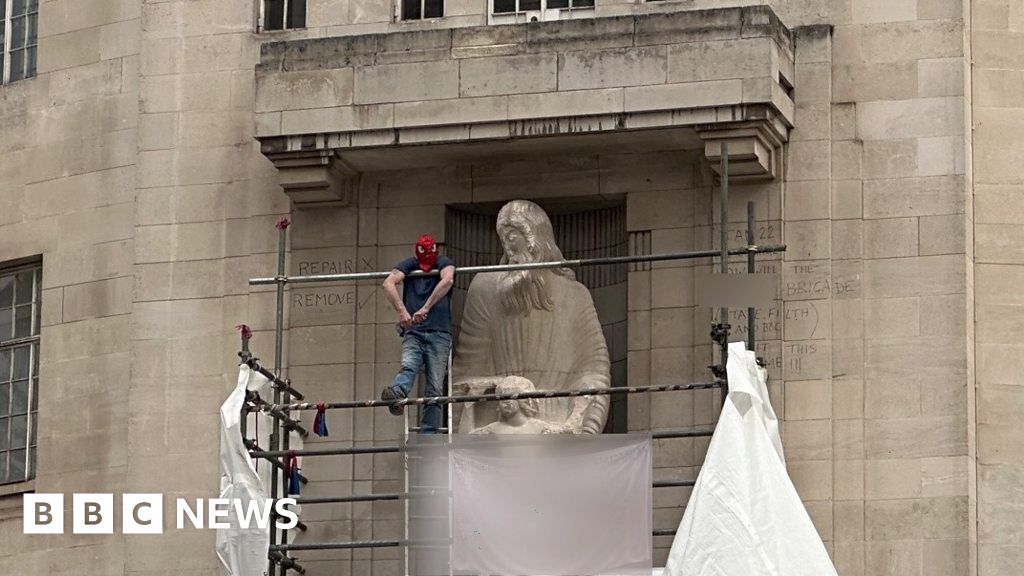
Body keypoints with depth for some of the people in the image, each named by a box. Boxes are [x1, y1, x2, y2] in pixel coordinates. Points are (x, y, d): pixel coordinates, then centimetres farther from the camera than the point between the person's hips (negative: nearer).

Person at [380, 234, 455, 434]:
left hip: (439, 334, 0)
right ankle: (396, 395, -59)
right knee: (408, 367, -29)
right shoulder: (408, 266, 11)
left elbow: (447, 281, -17)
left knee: (434, 390, -6)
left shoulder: (444, 263, 7)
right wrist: (402, 311, -26)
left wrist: (426, 308, -30)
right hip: (413, 333, 0)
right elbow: (388, 283, -9)